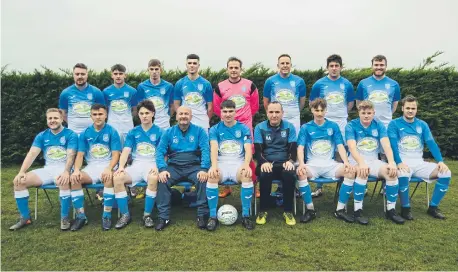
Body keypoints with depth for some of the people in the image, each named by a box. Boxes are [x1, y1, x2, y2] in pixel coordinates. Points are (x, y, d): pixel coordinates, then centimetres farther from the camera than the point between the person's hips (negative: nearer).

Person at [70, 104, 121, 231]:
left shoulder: (112, 132, -2)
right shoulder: (85, 133, 8)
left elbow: (116, 154, -8)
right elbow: (80, 155, 4)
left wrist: (109, 168, -27)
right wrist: (76, 170, -16)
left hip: (107, 166, -3)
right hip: (91, 167, 4)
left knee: (109, 178, -37)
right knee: (74, 178, -25)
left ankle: (107, 215, -25)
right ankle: (81, 216, -12)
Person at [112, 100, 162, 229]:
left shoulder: (159, 132, 5)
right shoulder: (133, 132, 12)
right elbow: (126, 151, 2)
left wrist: (157, 166, -22)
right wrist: (121, 167, -16)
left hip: (152, 165, -3)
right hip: (136, 165, 3)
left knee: (153, 178, -38)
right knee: (117, 178, -25)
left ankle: (147, 214, -20)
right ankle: (125, 215, -11)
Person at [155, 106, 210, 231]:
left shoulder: (199, 131, 6)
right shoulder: (169, 132, 11)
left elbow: (206, 150, -6)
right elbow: (160, 152, 2)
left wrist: (204, 169, -22)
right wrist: (162, 169, -17)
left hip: (194, 166, -1)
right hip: (174, 167, 2)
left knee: (203, 180, -31)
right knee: (162, 180, -26)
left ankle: (202, 215, -17)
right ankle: (163, 217, -16)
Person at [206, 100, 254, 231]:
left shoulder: (244, 128, 8)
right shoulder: (215, 129, 8)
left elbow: (248, 149, -5)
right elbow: (214, 148, -9)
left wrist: (246, 165, -26)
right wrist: (214, 165, -30)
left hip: (238, 163, 0)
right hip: (221, 163, 0)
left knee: (247, 176, -34)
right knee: (212, 176, -33)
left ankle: (245, 216, -19)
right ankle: (213, 216, -21)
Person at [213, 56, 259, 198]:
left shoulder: (250, 85, 2)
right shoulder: (220, 87, 2)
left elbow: (255, 105, 10)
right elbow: (216, 107, 9)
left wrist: (246, 117, 11)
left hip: (246, 126, 0)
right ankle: (227, 187, 17)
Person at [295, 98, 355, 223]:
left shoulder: (333, 126, 10)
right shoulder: (305, 127, 6)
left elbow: (340, 146, 3)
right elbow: (300, 148, -4)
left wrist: (346, 162, -16)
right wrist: (301, 164, -23)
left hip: (330, 164, 2)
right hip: (312, 164, -1)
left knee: (350, 170, -26)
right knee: (300, 172, -34)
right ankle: (310, 209, -20)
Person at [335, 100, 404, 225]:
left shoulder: (379, 125, 3)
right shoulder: (351, 126, -7)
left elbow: (386, 145, -11)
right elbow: (352, 147, -21)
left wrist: (391, 162, -29)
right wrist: (361, 163, -39)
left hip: (374, 161, 4)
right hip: (356, 161, -3)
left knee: (392, 172, -24)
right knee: (363, 172, -36)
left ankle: (391, 210, -10)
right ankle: (358, 211, -28)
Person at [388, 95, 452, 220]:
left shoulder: (422, 125, 12)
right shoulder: (394, 124, -1)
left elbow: (431, 143, 3)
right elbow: (393, 145, -12)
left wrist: (440, 161, -13)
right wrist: (399, 163, -28)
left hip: (419, 162, 5)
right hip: (402, 162, -5)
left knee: (446, 173, -15)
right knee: (403, 175, -38)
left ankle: (433, 207, 0)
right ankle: (405, 208, -15)